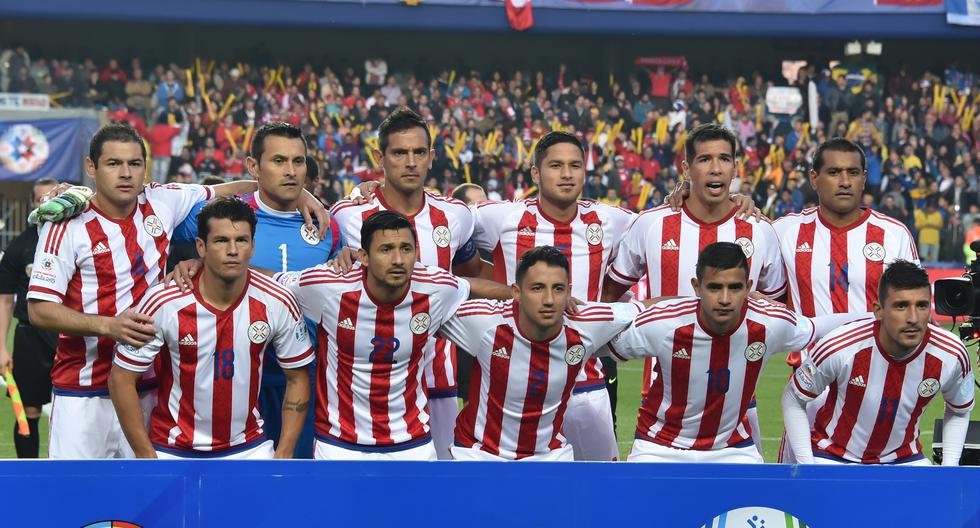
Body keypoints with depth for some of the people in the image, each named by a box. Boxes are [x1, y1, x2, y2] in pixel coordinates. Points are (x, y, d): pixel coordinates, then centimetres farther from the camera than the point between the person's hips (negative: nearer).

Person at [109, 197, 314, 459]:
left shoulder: (277, 302, -9)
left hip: (249, 447, 2)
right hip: (173, 451, -1)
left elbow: (298, 378, 2)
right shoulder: (163, 302, -15)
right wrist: (147, 457, -10)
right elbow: (121, 379, -9)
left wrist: (284, 454, -3)